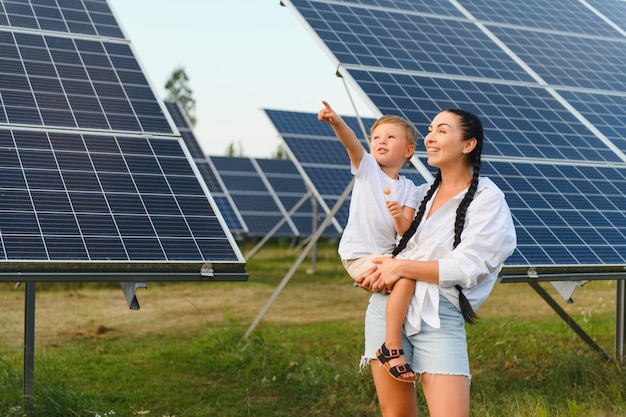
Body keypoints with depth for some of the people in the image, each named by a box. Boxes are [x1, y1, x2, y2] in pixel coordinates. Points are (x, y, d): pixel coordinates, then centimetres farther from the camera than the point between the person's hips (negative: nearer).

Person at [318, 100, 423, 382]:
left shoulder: (408, 188, 9)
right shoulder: (366, 167, 0)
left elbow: (406, 230, 0)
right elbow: (351, 141, -22)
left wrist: (400, 216, -23)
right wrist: (336, 122, -42)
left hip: (387, 254, 6)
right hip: (358, 255, -6)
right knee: (406, 277, -26)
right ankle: (392, 347, -21)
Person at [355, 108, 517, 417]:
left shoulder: (487, 200, -2)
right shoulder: (423, 194, 16)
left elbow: (466, 268, -12)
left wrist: (403, 267, -12)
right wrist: (375, 272, 4)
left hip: (441, 313, -5)